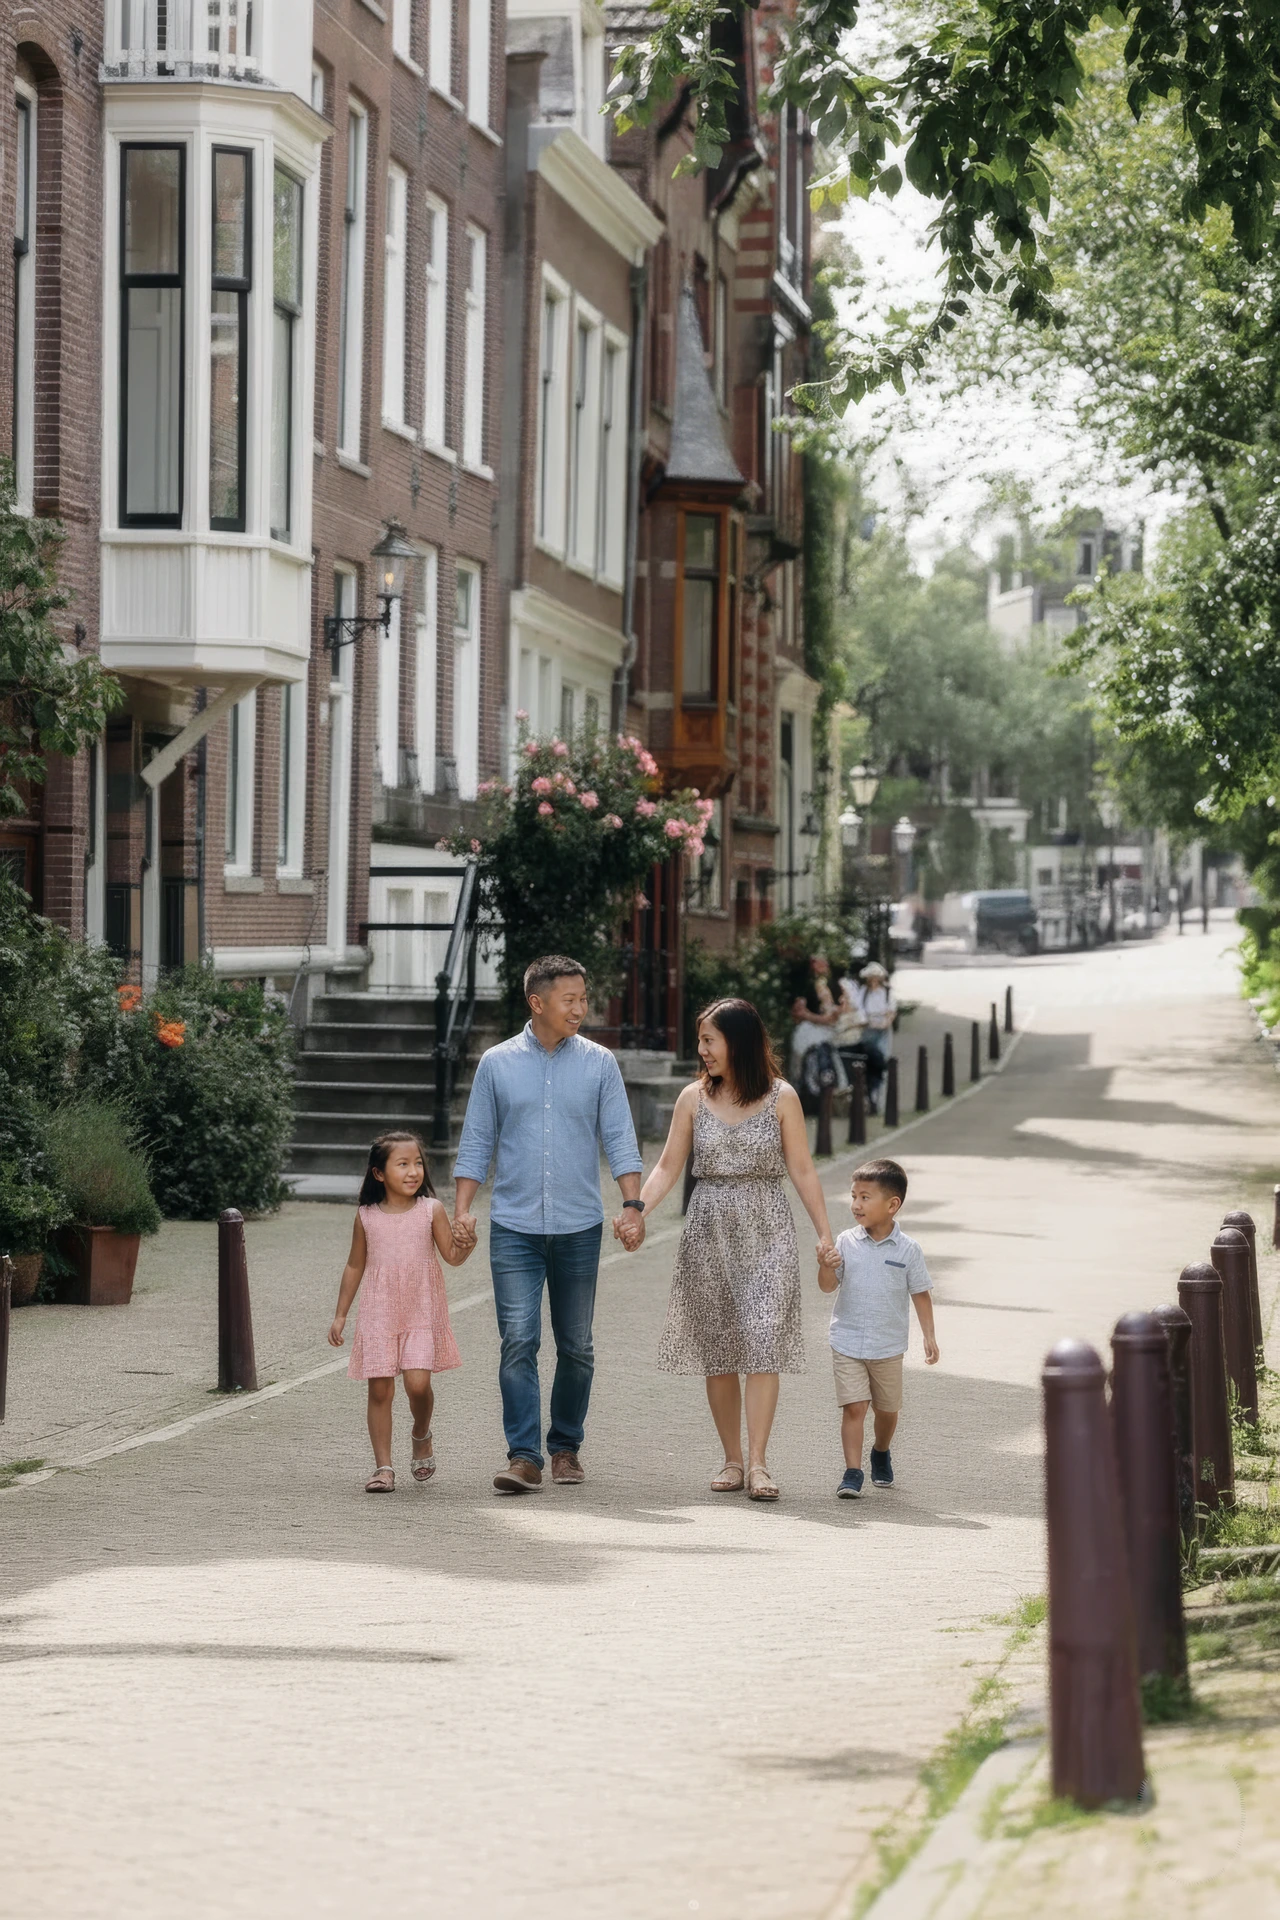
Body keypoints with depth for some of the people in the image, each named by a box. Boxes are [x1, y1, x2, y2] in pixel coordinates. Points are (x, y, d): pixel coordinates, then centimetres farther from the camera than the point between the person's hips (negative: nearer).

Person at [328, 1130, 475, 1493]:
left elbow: (451, 1256, 0)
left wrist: (465, 1245, -23)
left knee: (418, 1382, -14)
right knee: (380, 1389, -2)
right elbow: (355, 1266, 12)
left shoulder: (431, 1210, -1)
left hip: (421, 1313, -1)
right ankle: (383, 1466, 5)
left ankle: (421, 1436, 17)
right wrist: (340, 1314, 13)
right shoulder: (366, 1217, 2)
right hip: (379, 1314, 1)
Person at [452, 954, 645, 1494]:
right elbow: (476, 1143, 7)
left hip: (578, 1227, 1)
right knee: (519, 1342, -10)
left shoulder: (599, 1064, 4)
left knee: (576, 1347, 7)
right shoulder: (497, 1064, 4)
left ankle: (566, 1447, 21)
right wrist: (461, 1210, -2)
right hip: (514, 1227, -1)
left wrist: (633, 1205, -10)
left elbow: (620, 1140, 2)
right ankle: (523, 1456, -11)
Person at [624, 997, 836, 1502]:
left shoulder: (781, 1097, 0)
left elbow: (801, 1171, 3)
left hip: (766, 1234, -2)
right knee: (717, 1351, 3)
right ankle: (732, 1461, 11)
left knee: (762, 1344, -12)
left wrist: (825, 1234, -1)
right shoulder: (694, 1098, 5)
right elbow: (668, 1167, 6)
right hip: (709, 1233, 3)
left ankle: (757, 1463, -13)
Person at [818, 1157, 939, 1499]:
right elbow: (828, 1286, -5)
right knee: (853, 1407, -10)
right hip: (847, 1342, -1)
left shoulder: (907, 1249, -6)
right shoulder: (846, 1242, -4)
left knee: (887, 1409, 16)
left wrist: (929, 1337, 0)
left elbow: (920, 1294, 2)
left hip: (889, 1347, 1)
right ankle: (852, 1473, -10)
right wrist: (826, 1267, -27)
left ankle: (881, 1453, 43)